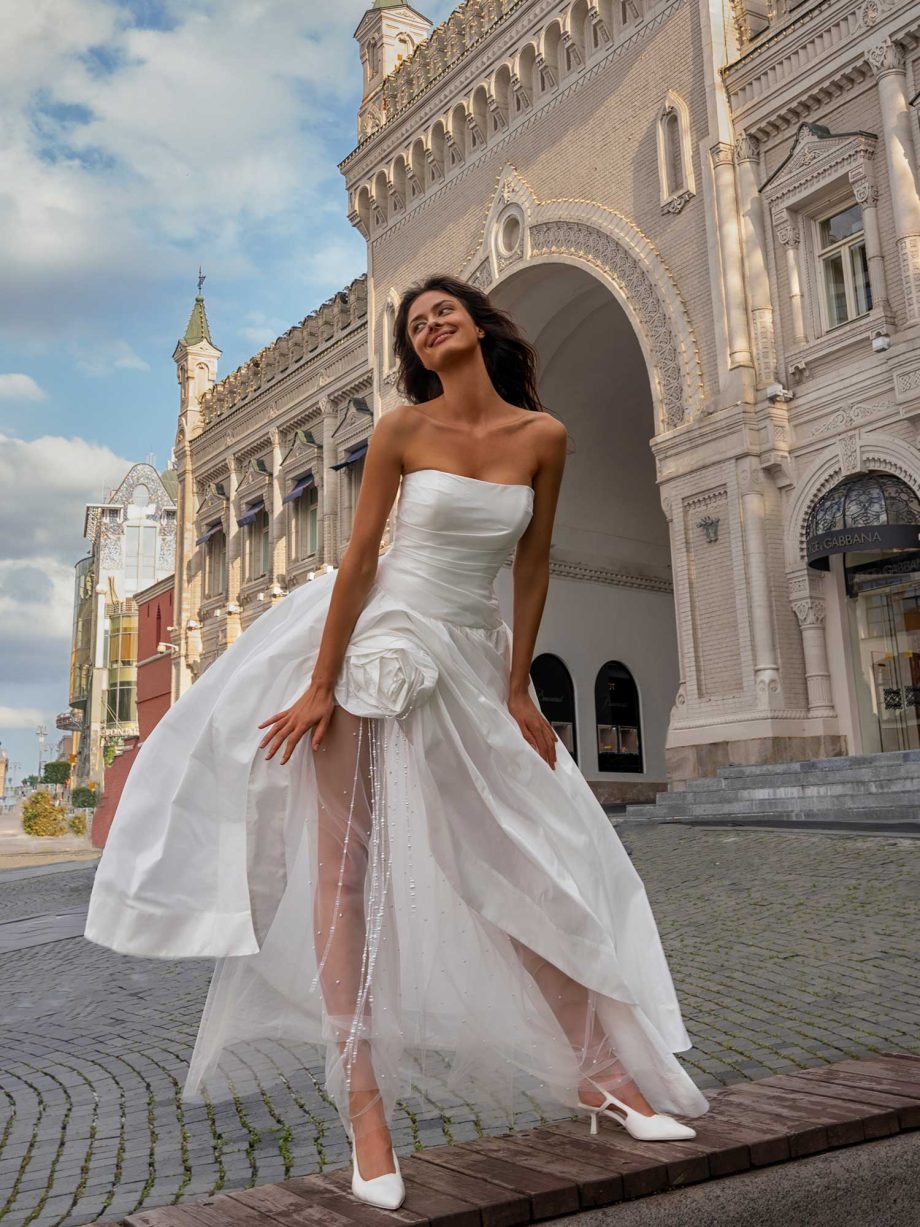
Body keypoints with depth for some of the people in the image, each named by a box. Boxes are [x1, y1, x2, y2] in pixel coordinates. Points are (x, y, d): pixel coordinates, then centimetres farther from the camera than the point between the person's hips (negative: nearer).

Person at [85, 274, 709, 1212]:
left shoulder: (543, 436, 1)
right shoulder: (402, 429, -6)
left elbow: (533, 567, 5)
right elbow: (359, 556, -8)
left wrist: (518, 691, 3)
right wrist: (320, 686, -11)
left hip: (470, 661, 3)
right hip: (375, 645, -2)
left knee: (529, 866, 5)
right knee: (345, 868, -3)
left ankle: (598, 1070, 19)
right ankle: (364, 1104, 7)